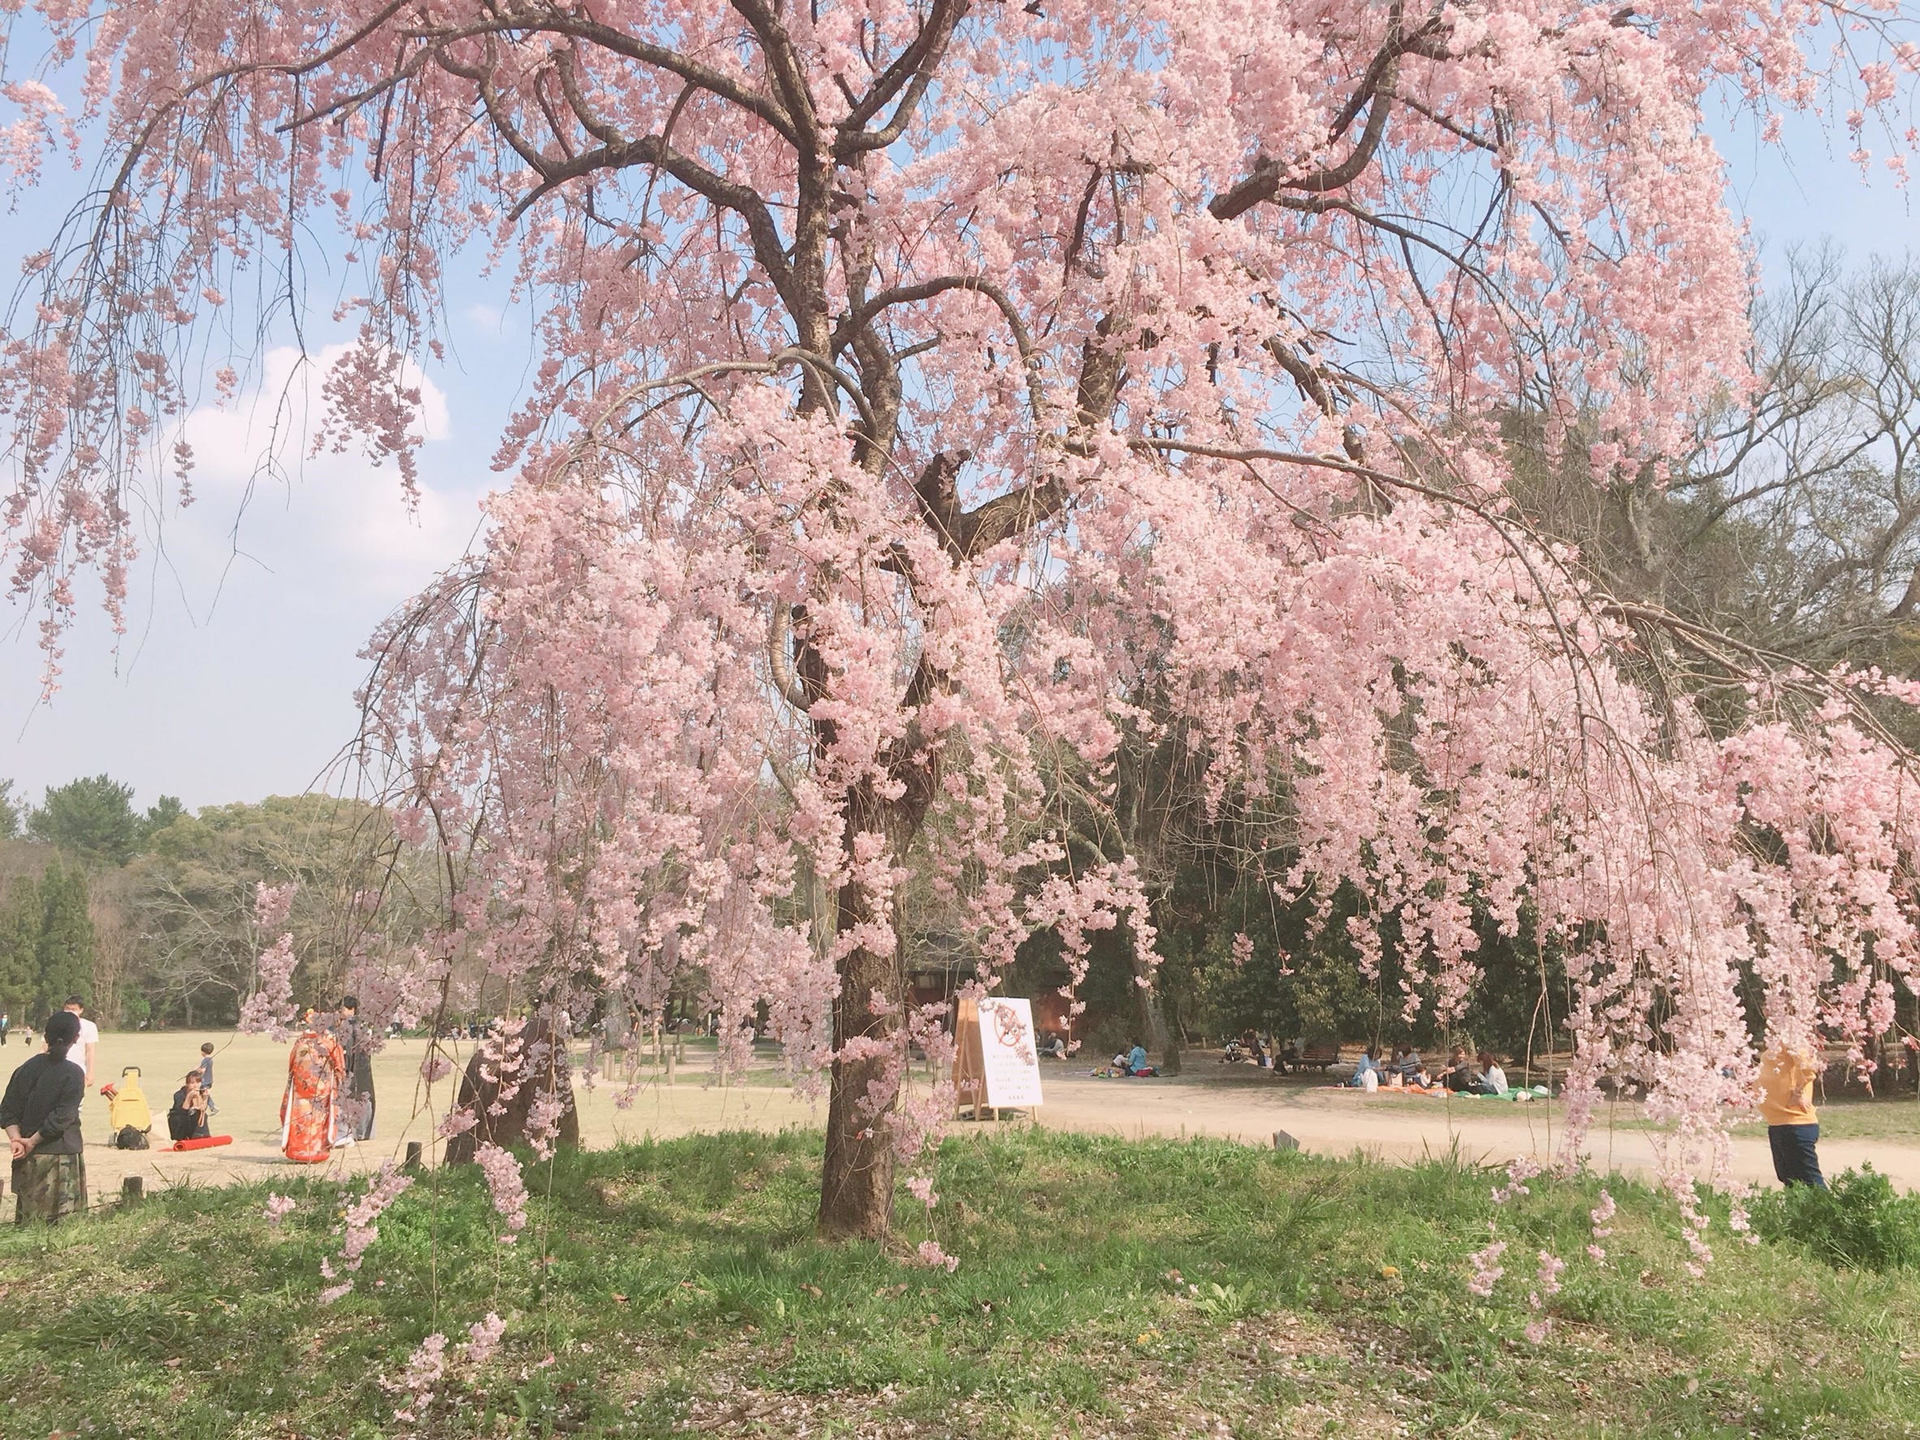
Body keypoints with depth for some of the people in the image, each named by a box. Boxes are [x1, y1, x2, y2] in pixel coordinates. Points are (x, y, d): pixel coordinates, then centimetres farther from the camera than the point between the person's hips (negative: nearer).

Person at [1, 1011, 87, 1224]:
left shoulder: (27, 1069, 4)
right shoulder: (73, 1074, -10)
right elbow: (62, 1117, -14)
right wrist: (32, 1141, -7)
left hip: (29, 1158, 5)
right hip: (62, 1155, -5)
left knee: (27, 1221, 12)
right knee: (62, 1224, 0)